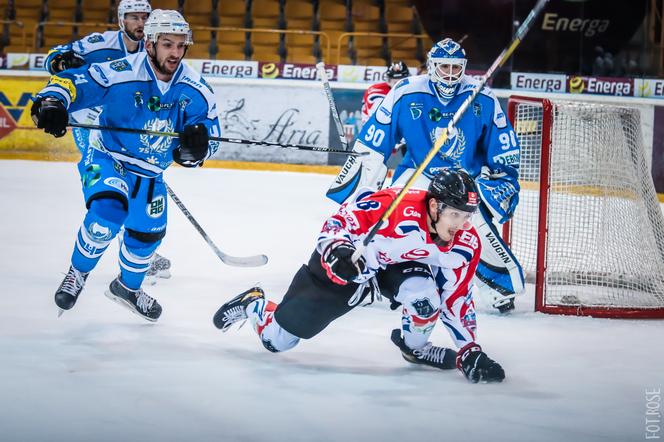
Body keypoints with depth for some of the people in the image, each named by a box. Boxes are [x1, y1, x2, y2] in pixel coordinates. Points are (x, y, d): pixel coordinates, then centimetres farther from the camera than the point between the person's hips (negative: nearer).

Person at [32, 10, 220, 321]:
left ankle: (128, 287, 50)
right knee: (107, 214, -31)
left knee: (147, 234, 19)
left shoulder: (195, 90, -13)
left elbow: (210, 131, -9)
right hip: (107, 159, -6)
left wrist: (198, 144, -33)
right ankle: (78, 273, -4)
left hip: (150, 174, 6)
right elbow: (71, 82, -23)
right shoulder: (120, 73, -26)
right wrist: (51, 103, -44)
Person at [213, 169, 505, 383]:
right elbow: (341, 220, -26)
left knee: (423, 292, -33)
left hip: (399, 265, 4)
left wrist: (469, 351, -13)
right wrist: (336, 250, -44)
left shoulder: (466, 245, -20)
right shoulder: (396, 208, -38)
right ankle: (252, 304, 39)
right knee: (277, 338, 2)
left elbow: (457, 300, -9)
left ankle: (414, 347, 1)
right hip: (346, 261, -4)